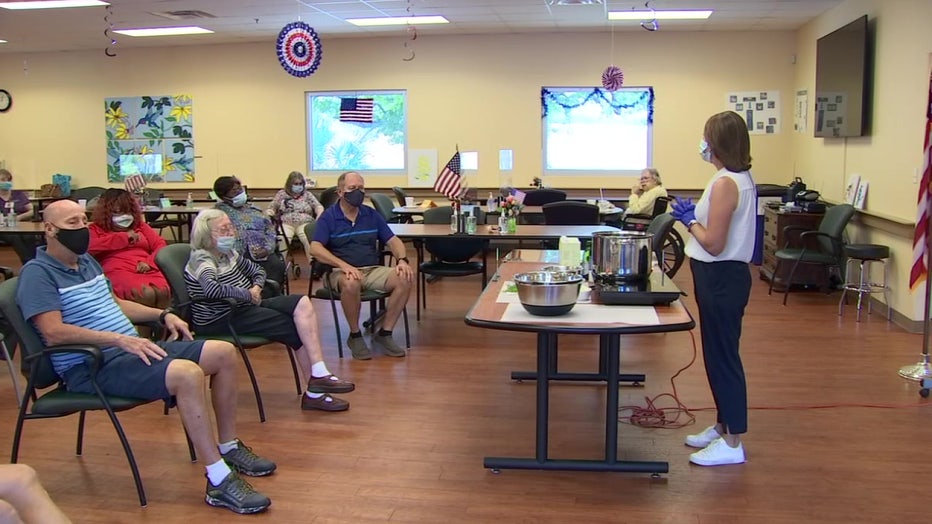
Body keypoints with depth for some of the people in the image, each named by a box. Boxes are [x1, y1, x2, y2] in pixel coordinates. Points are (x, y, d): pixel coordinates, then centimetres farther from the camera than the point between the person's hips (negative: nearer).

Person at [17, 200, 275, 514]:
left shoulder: (87, 261, 19)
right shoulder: (37, 273, -9)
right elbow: (54, 332, -22)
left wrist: (163, 315, 16)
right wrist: (120, 339, -28)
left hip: (131, 349, 10)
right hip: (93, 367, -9)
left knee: (225, 353, -1)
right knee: (188, 374, -34)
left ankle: (229, 449, 11)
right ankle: (219, 482, -28)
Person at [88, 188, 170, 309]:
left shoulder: (139, 225, 33)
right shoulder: (96, 228, 23)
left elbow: (161, 244, 21)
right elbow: (88, 246, 0)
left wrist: (149, 263, -1)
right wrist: (123, 237, 5)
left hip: (147, 270, 3)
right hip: (118, 271, -3)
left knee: (162, 293, -37)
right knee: (145, 294, -40)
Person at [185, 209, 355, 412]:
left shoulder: (228, 253, 12)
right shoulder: (202, 259, -14)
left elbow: (258, 271, 24)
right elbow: (211, 288, -35)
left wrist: (256, 288, 1)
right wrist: (247, 294, -22)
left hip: (245, 307, 9)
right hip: (220, 321, -9)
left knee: (302, 303, -9)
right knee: (297, 328, -14)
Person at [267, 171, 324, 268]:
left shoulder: (307, 194, 20)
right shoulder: (281, 194, 19)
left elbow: (319, 207, 10)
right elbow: (271, 209, 17)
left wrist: (319, 218, -12)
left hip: (305, 223, 0)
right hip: (286, 223, 1)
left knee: (309, 240, -35)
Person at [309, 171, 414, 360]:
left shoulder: (371, 215, 14)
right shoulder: (328, 217, 1)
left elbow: (393, 240, 12)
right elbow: (315, 249, -12)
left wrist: (402, 260, -10)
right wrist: (343, 265, -26)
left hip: (373, 269, 4)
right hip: (342, 272, -4)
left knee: (404, 280, -24)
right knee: (351, 284, -40)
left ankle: (385, 333, -9)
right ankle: (355, 336, -15)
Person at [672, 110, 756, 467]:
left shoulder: (725, 183, -20)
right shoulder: (740, 178, 11)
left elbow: (713, 243, -23)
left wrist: (689, 220, -8)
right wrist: (694, 216, 6)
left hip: (721, 279, -10)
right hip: (723, 276, 10)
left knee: (722, 356, -2)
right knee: (719, 354, 18)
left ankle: (732, 443, 9)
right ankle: (724, 426, 31)